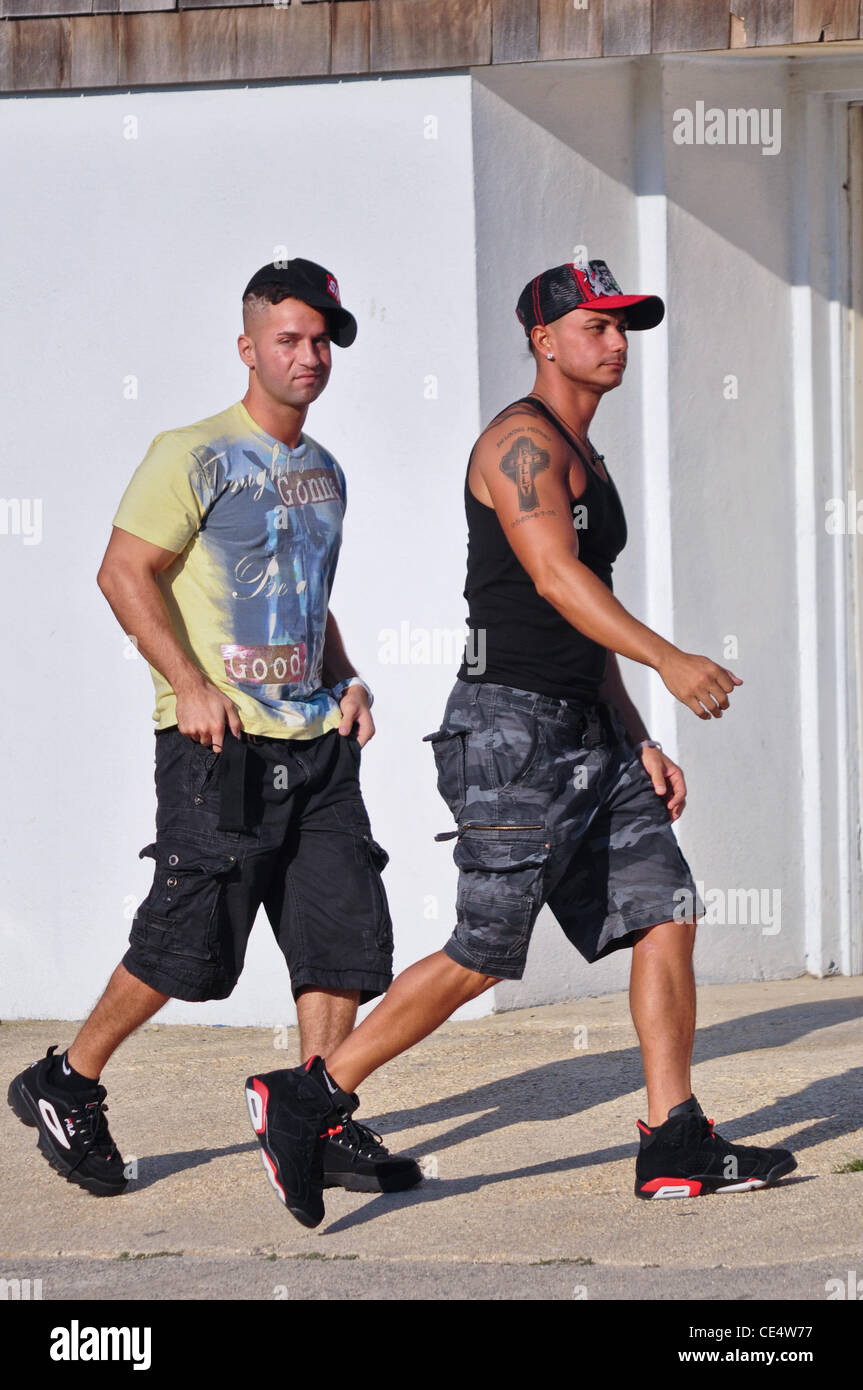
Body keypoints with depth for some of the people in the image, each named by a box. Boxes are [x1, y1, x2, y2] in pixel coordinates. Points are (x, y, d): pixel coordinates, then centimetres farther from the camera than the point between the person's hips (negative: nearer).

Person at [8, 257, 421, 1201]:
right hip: (220, 744, -7)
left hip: (315, 743, 7)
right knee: (190, 941, -6)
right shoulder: (196, 455, -5)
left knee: (345, 931, 0)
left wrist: (345, 680, 12)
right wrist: (190, 684, -17)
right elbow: (125, 571, -9)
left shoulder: (322, 473, 18)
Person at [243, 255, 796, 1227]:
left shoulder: (587, 462, 21)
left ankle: (674, 1148, 3)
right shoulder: (522, 440, -10)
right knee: (486, 954, -7)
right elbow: (554, 576, -23)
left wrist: (640, 744, 16)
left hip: (587, 733, 9)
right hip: (512, 726, -9)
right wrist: (669, 660, -32)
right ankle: (307, 1099, 3)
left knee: (666, 913, 2)